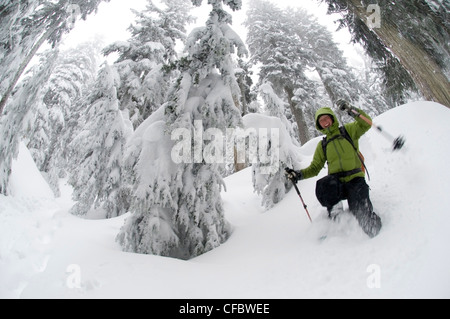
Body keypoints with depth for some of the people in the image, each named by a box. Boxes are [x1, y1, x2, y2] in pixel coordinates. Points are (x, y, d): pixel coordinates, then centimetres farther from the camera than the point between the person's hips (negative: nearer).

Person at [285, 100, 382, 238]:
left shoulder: (348, 130, 12)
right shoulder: (322, 145, 19)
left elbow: (366, 124, -5)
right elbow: (315, 168, 18)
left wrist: (350, 109, -14)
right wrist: (299, 174, 1)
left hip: (355, 179, -2)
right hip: (337, 182, 2)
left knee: (360, 211, -24)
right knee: (322, 185, -34)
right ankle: (335, 216, -14)